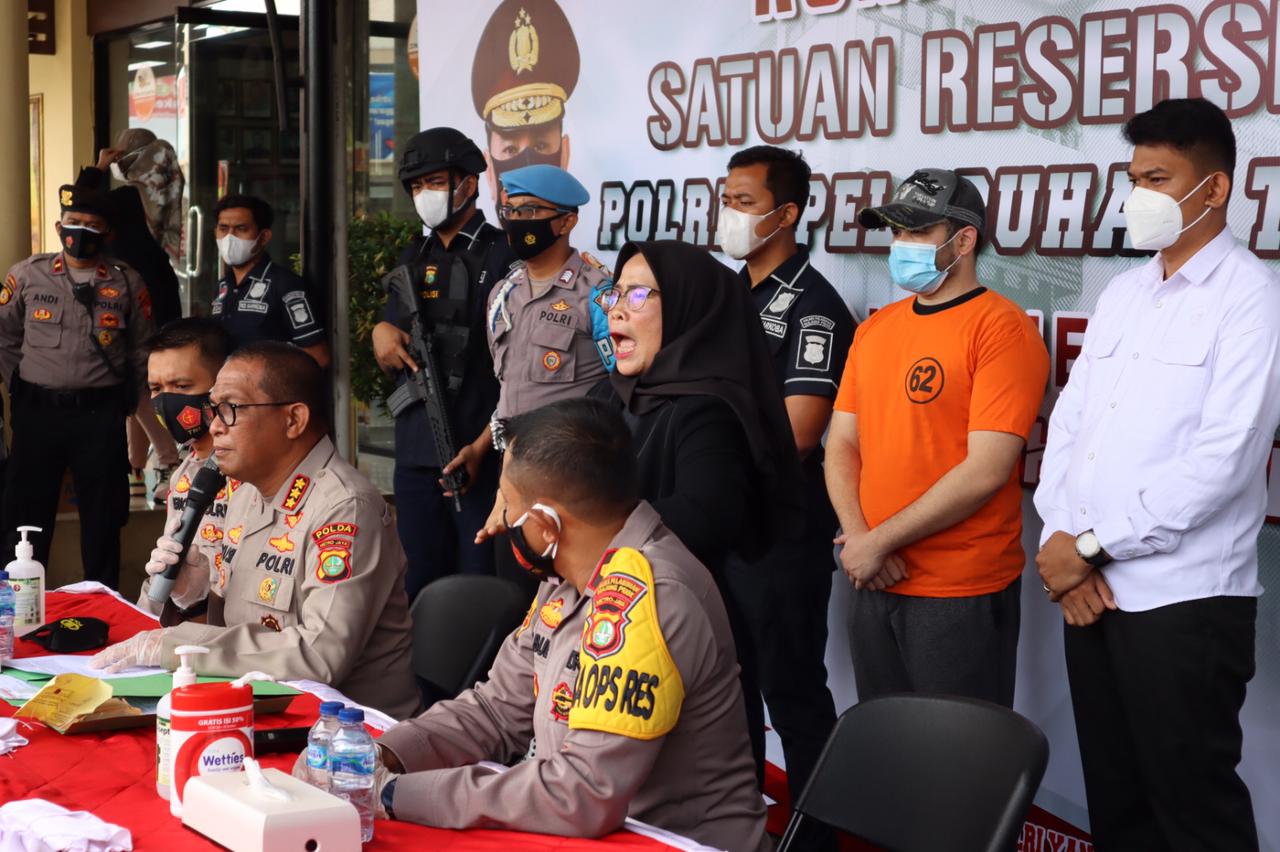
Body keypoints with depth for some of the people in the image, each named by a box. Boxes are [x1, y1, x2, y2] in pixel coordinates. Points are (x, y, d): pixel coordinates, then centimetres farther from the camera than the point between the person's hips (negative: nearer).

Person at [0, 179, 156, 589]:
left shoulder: (127, 284, 2)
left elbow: (142, 349, 9)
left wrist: (124, 401, 7)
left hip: (101, 414, 0)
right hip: (37, 411, 0)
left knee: (102, 518, 8)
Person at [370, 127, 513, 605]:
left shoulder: (503, 255, -5)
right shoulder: (413, 259, 16)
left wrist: (482, 446, -15)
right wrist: (382, 337, -2)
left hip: (481, 451, -6)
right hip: (417, 449, 7)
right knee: (420, 582, 14)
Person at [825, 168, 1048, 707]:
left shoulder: (1001, 329, -11)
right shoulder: (874, 329, 11)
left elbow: (987, 470, -19)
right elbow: (842, 445, 11)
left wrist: (879, 541, -14)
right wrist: (857, 538, -7)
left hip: (964, 593, -6)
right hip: (874, 583, 7)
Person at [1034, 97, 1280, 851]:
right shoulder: (1121, 293, 14)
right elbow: (1069, 421, 12)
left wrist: (1091, 545, -13)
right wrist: (1062, 540, -5)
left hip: (1184, 599, -6)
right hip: (1091, 589, 7)